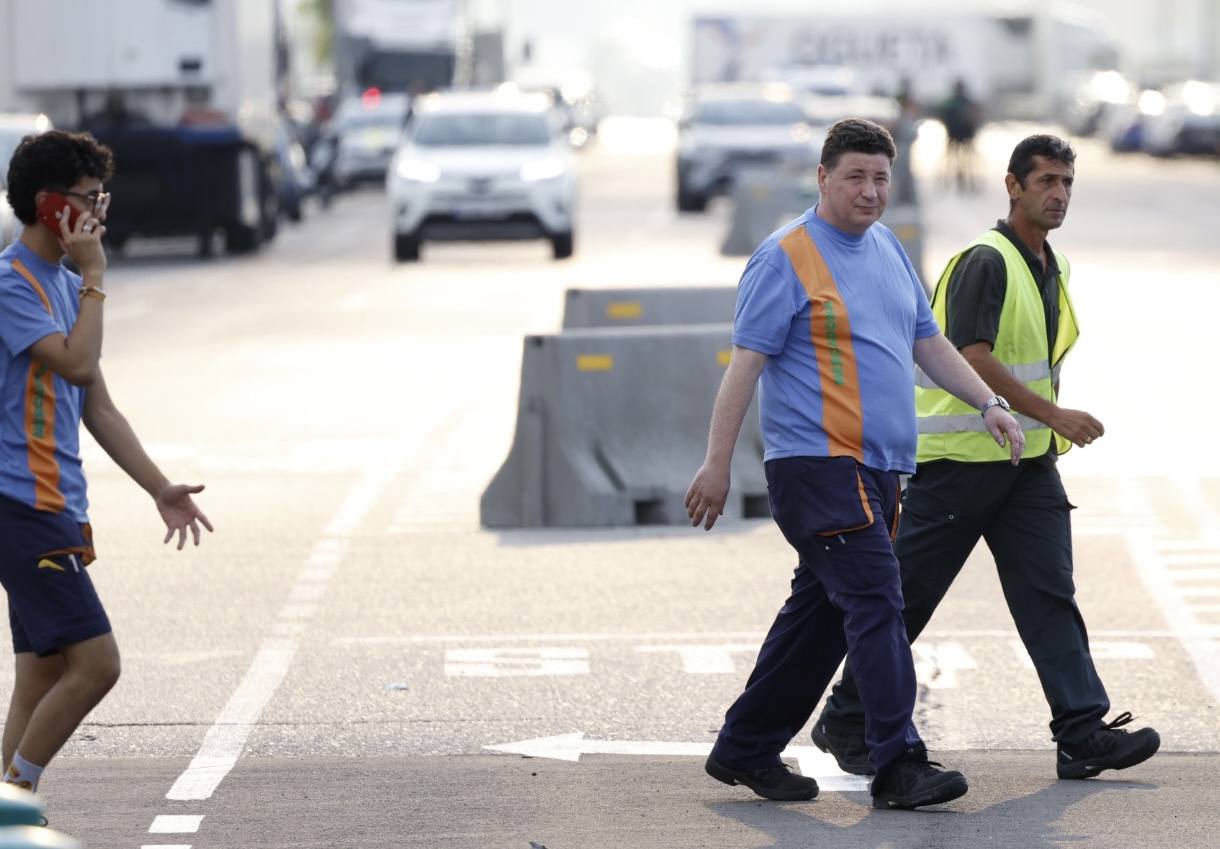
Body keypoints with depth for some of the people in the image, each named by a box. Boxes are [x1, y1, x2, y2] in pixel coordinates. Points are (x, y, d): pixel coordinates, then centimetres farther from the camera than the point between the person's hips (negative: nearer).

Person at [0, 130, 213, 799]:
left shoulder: (65, 285, 17)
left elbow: (98, 408, 20)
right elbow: (78, 364, -24)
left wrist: (159, 487, 16)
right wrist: (95, 276, -15)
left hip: (55, 511, 10)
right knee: (95, 662, -14)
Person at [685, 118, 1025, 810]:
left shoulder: (888, 249, 16)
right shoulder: (787, 258, -8)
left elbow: (928, 341, 23)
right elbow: (747, 362, -11)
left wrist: (990, 402, 10)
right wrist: (718, 465, -14)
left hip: (877, 467, 9)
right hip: (817, 463, -9)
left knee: (822, 612, 12)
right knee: (876, 600, -15)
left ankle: (746, 749, 21)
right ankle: (900, 765, -17)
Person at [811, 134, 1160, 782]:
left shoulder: (1054, 268, 15)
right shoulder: (986, 261, -14)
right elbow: (972, 359, -23)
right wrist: (1052, 414, -26)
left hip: (1028, 461, 8)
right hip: (960, 456, -8)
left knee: (1050, 593, -2)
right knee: (908, 594, 1)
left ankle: (1082, 734, -8)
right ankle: (846, 722, 13)